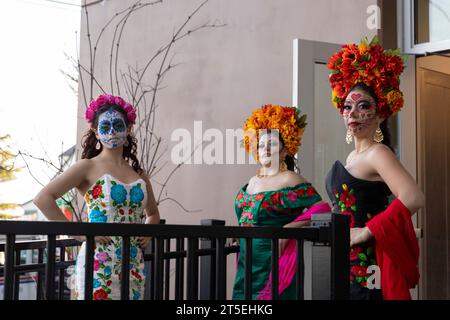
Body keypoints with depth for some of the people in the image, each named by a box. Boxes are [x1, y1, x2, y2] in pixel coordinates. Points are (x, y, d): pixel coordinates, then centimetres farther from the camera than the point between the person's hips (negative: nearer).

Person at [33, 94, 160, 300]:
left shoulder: (138, 173, 13)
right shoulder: (88, 167, -2)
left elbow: (153, 214, 30)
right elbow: (43, 198, -12)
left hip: (134, 265, 5)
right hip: (99, 262, -5)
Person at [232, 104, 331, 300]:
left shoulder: (289, 180, -9)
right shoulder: (253, 181, 14)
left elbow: (322, 209, -18)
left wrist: (288, 228, -25)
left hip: (275, 263, -7)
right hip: (246, 263, 7)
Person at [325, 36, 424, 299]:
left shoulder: (377, 153, -11)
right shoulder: (353, 157, 15)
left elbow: (414, 198, -26)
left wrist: (366, 231, -22)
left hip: (365, 268, -8)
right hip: (345, 264, 8)